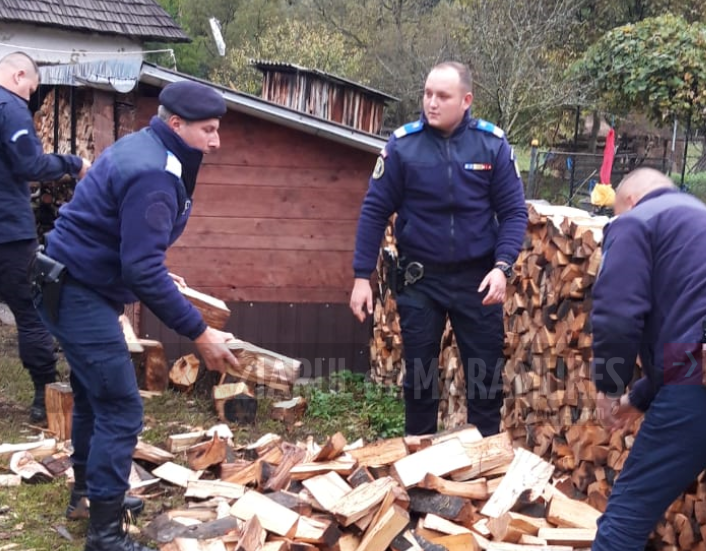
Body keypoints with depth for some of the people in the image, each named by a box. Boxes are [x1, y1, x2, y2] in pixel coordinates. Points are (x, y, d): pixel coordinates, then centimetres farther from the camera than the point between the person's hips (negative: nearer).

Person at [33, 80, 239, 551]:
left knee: (94, 395, 25)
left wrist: (157, 276, 25)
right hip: (80, 294, -11)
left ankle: (89, 487, 43)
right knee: (121, 409, -8)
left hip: (73, 286, 11)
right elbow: (143, 270, -29)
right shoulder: (152, 173, -25)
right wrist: (199, 333, -26)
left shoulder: (142, 149, 8)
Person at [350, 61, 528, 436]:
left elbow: (514, 212, -3)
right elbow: (374, 210, -4)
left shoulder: (493, 144, -7)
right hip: (419, 278, 0)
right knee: (419, 375, 12)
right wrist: (362, 276, -7)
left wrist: (502, 266, -17)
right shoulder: (402, 144, -8)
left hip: (477, 277, 0)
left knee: (486, 375, 10)